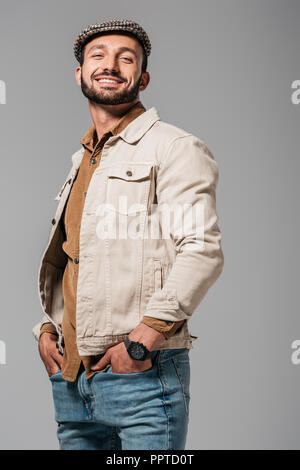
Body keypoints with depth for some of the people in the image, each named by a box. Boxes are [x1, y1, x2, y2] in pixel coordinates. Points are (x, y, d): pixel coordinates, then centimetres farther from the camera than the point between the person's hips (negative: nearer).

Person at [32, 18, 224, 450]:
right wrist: (46, 329, 11)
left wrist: (143, 337, -19)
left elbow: (202, 251, -14)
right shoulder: (80, 162, 20)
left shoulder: (174, 148, -4)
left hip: (142, 374, -7)